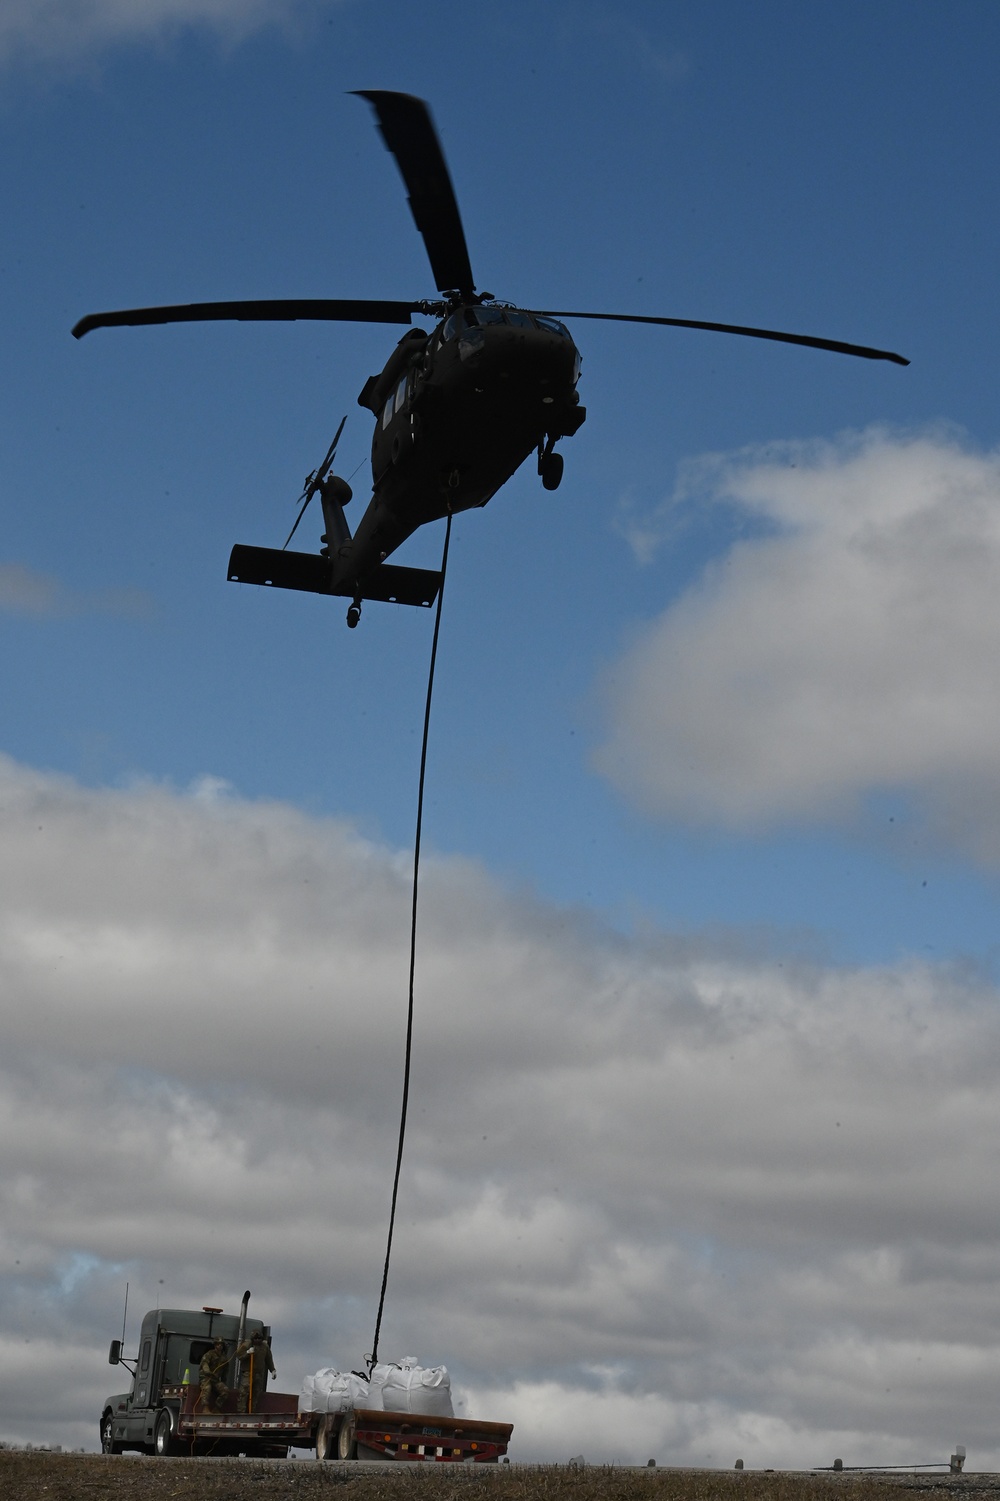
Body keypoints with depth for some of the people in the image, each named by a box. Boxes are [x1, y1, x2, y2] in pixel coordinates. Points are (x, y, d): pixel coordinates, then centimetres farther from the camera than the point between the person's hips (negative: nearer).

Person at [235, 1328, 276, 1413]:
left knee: (257, 1394, 3)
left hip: (260, 1374, 5)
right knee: (244, 1393, -14)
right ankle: (240, 1412, -15)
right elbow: (239, 1355, -6)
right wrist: (247, 1352, -21)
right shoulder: (247, 1344, -4)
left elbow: (269, 1359, 20)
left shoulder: (265, 1346, 10)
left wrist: (272, 1370, 20)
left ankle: (254, 1412, 7)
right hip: (248, 1373, -4)